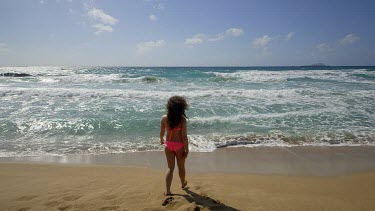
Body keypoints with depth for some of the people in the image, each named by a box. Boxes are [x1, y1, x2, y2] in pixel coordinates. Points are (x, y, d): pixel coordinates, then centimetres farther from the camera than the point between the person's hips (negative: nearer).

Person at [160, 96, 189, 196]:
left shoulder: (164, 118, -10)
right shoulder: (182, 119, -19)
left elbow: (162, 132, 2)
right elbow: (184, 136, -17)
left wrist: (161, 139, 24)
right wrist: (186, 150, -8)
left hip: (168, 145, 2)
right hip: (179, 145, -2)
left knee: (170, 167, 13)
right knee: (181, 166, 21)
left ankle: (168, 190, 8)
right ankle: (183, 183, 44)